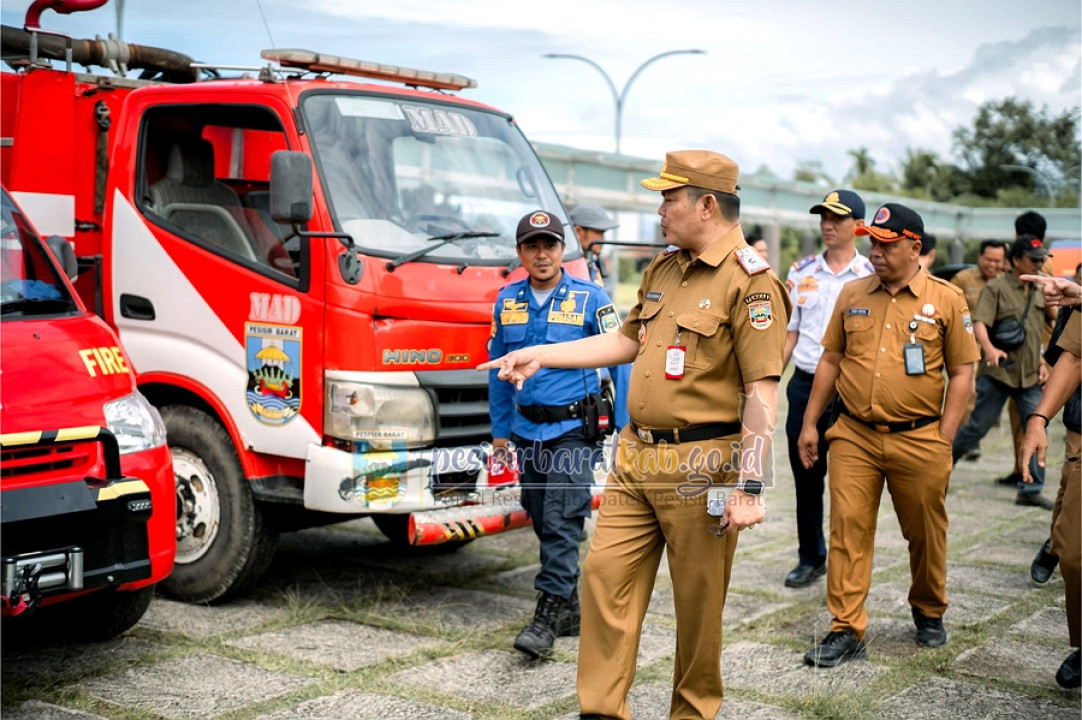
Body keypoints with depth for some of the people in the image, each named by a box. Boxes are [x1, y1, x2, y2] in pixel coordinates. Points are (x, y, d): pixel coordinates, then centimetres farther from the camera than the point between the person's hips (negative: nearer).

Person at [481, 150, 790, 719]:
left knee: (698, 601, 5)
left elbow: (762, 391, -16)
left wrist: (751, 487, -20)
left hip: (699, 465, -7)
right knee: (605, 574, 5)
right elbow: (627, 341, 25)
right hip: (636, 456, 8)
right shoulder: (661, 270, 14)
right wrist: (541, 355, 20)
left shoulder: (749, 281, -12)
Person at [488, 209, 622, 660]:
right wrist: (499, 429, 14)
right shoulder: (507, 301, 7)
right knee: (542, 520, 10)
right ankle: (570, 608, 23)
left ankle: (547, 616, -7)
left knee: (562, 521, -10)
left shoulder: (590, 299, -4)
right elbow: (499, 369, 14)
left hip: (573, 427, -5)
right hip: (526, 428, 5)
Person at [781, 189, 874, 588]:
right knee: (805, 476, 11)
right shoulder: (801, 272, 7)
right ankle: (811, 558, 26)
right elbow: (789, 333, 11)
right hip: (805, 385, 3)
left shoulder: (871, 277, -2)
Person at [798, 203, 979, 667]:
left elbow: (961, 371, 0)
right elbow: (830, 359, 12)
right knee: (848, 529, -3)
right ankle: (846, 632, 4)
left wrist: (944, 438, -5)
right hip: (854, 436, 2)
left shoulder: (946, 299, -2)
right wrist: (810, 423, 10)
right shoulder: (853, 295, 6)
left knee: (925, 533, 12)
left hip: (918, 440, -2)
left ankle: (929, 613, 36)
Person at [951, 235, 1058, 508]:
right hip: (998, 373, -5)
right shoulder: (996, 288, -5)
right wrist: (989, 348, -36)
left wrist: (1041, 363, 13)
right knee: (977, 427, -1)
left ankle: (1031, 490, 6)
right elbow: (979, 322, -18)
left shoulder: (1039, 293, 14)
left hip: (1029, 376, 6)